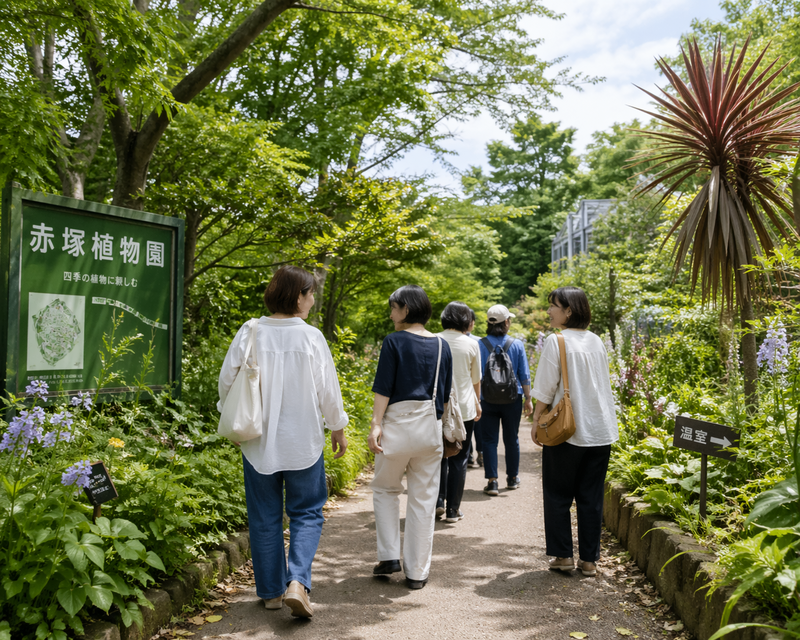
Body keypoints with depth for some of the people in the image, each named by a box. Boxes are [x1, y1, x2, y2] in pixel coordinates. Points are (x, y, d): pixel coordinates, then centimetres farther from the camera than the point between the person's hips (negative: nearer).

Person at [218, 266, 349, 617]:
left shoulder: (249, 333, -5)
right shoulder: (311, 337, -11)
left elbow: (227, 381, 0)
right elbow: (328, 390, -6)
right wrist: (337, 428, 9)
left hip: (258, 441, 2)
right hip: (302, 440, -2)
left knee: (265, 517, 14)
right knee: (306, 512, 12)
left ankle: (271, 591, 23)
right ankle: (297, 582, -5)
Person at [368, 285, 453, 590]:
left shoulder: (394, 341, -6)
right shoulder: (442, 346, 8)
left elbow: (383, 388, -11)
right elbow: (445, 394, 13)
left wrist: (376, 424, -10)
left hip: (398, 423, -4)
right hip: (430, 427, 4)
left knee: (385, 489, 17)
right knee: (423, 499, 8)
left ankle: (389, 555, 11)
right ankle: (417, 571, 14)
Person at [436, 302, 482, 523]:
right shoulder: (471, 344, -5)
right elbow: (476, 379, 5)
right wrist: (477, 402, 21)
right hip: (464, 407, -1)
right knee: (459, 459, 7)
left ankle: (438, 501, 9)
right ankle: (453, 509, 10)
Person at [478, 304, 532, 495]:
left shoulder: (480, 345, -7)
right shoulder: (517, 345, -4)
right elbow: (524, 375, 0)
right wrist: (528, 399, 8)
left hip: (488, 399, -1)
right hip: (512, 399, 1)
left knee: (489, 440, 4)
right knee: (511, 439, 14)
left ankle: (492, 481, 1)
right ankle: (513, 478, 27)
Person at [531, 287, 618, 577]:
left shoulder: (556, 341, -9)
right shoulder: (597, 341, 9)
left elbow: (546, 389, -9)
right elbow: (602, 384, 16)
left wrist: (537, 421, 1)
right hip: (601, 430, 5)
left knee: (558, 496, 9)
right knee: (591, 497, 10)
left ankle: (562, 555, 12)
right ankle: (589, 560, 14)